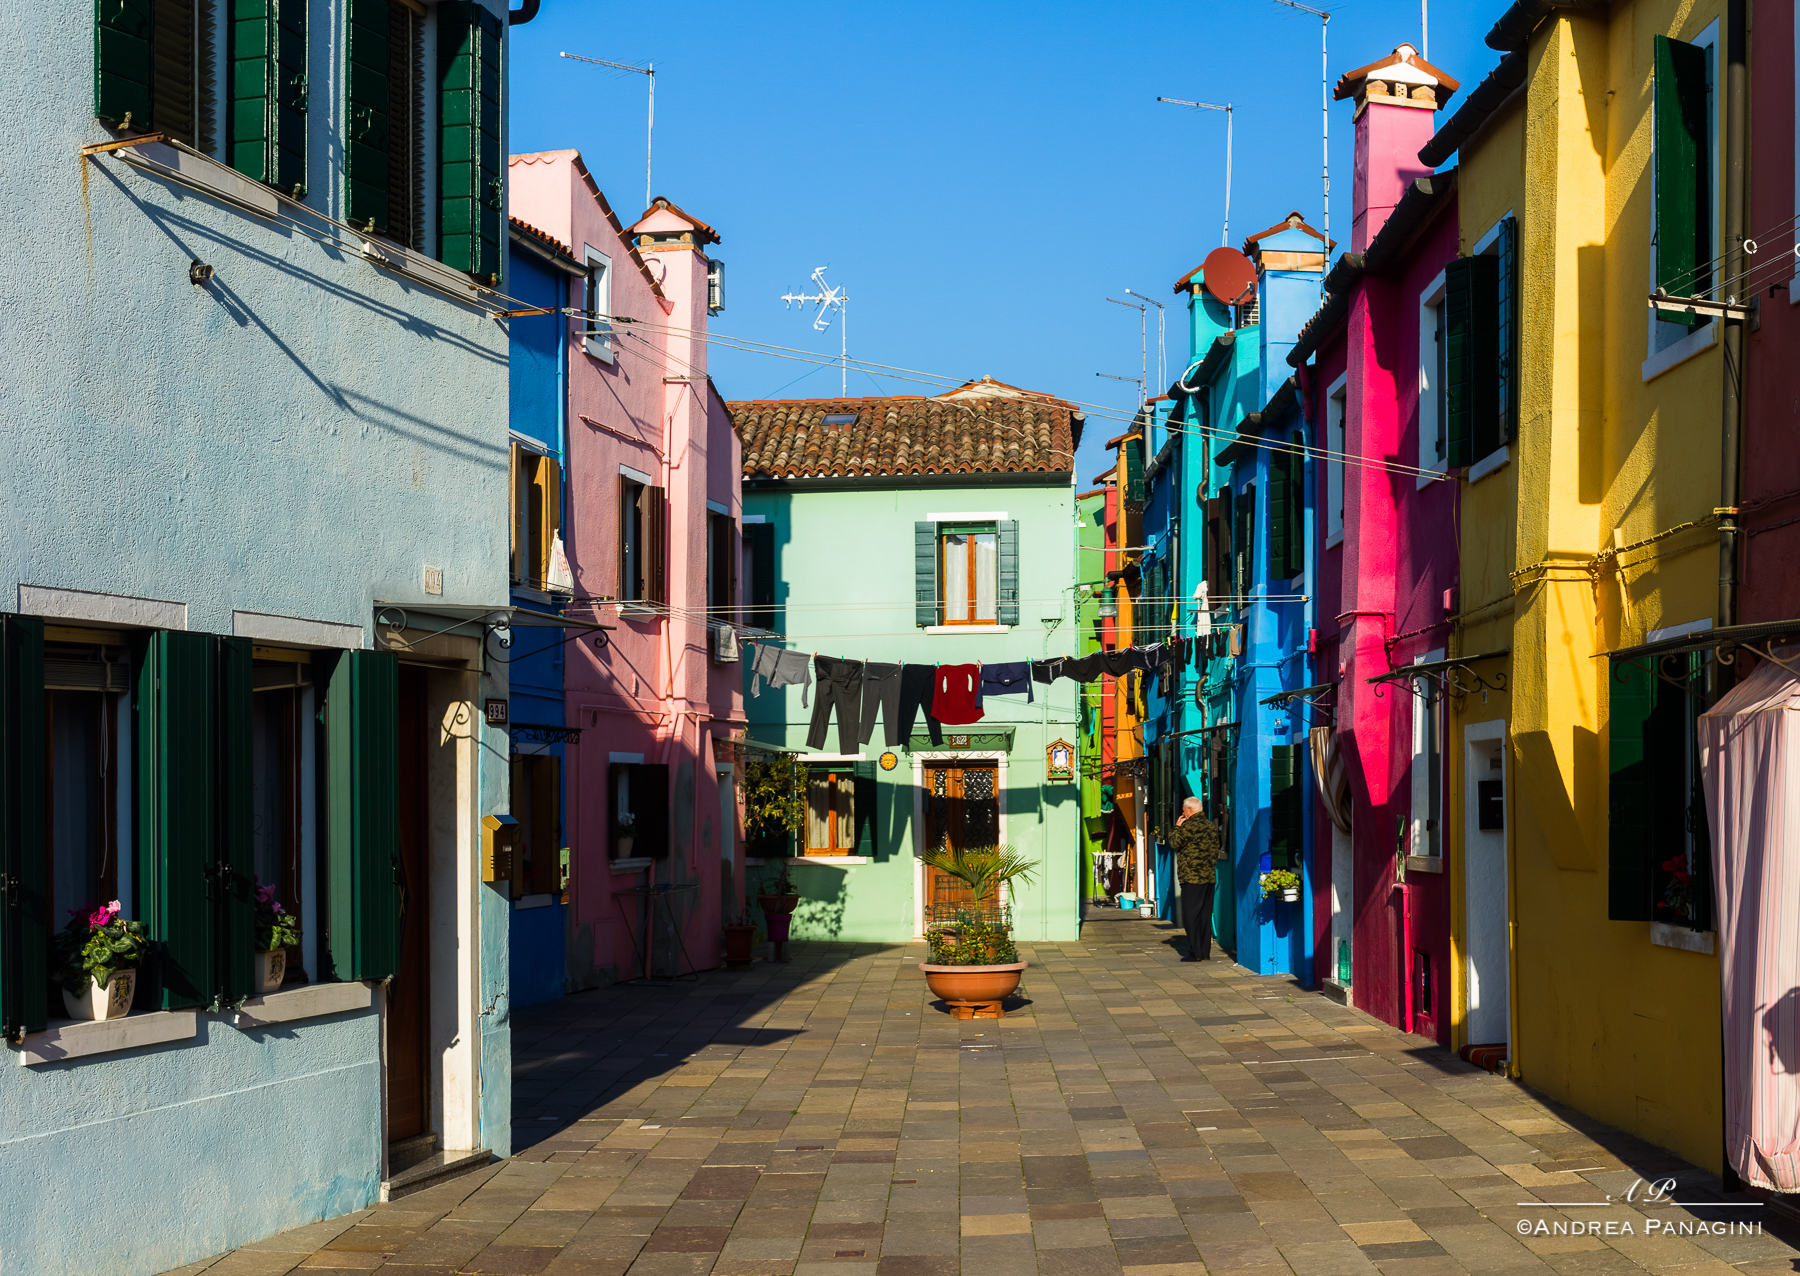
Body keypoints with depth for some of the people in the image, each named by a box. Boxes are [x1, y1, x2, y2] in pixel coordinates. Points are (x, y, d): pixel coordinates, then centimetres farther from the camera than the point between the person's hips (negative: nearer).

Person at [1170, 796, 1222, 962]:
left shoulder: (1190, 826, -13)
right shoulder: (1212, 826, 13)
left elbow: (1175, 842, -15)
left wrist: (1177, 827, 0)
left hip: (1192, 878, -8)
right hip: (1209, 877, 8)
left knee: (1190, 915, -4)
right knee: (1205, 915, 10)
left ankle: (1195, 953, -7)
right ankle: (1205, 952, 11)